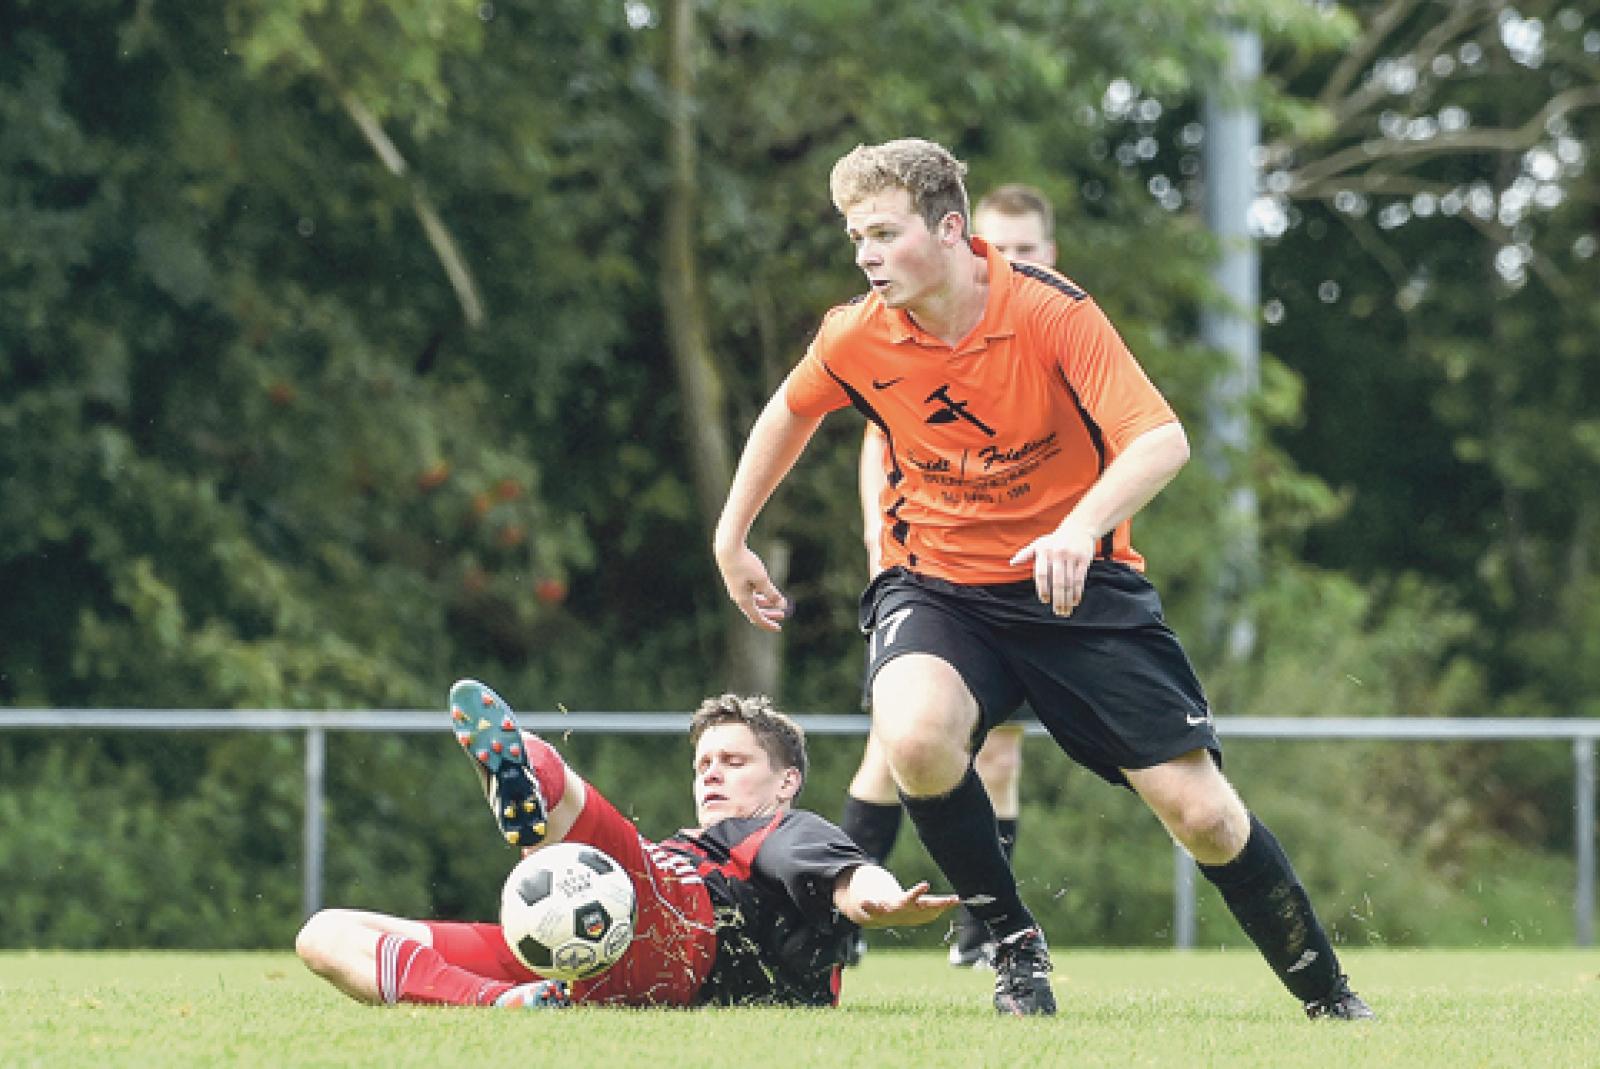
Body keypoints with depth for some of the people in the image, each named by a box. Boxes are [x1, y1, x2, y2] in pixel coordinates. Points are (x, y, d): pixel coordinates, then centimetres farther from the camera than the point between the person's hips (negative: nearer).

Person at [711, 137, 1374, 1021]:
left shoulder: (1049, 310, -19)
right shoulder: (856, 338, -9)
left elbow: (1163, 440, -28)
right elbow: (788, 414, 15)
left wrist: (1081, 525, -44)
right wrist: (731, 540, 18)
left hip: (1079, 579, -2)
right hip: (934, 581, 2)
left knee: (1200, 812, -7)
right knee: (914, 735, -33)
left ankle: (1328, 997, 16)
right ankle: (1012, 945, -11)